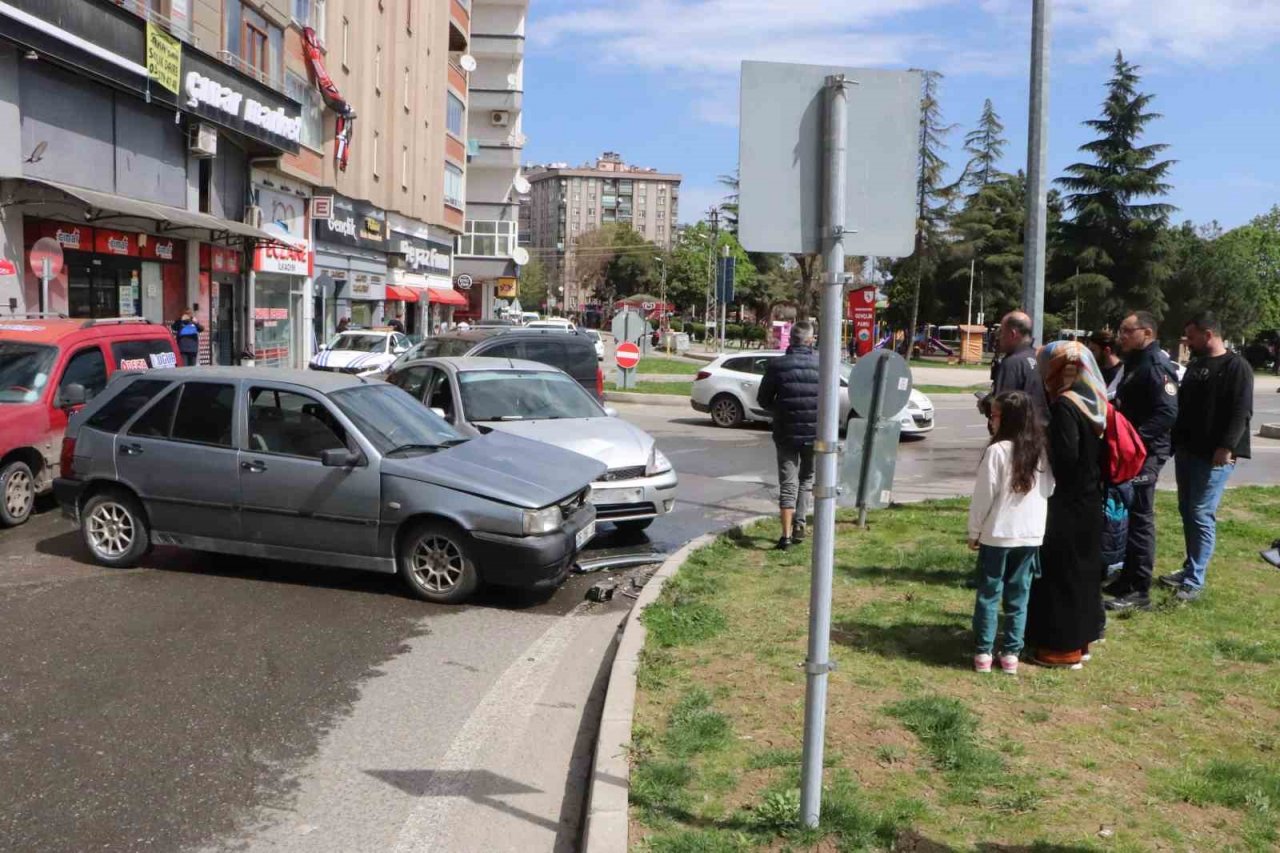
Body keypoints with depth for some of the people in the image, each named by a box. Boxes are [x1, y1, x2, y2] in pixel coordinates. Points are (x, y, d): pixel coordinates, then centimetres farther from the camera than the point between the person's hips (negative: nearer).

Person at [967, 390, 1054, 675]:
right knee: (1018, 596, 11)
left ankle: (983, 653, 10)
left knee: (988, 594, 6)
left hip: (997, 534, -4)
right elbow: (1048, 491, 8)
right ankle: (1011, 653, 14)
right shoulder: (1042, 451, 2)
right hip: (1031, 534, 4)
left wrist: (974, 531, -1)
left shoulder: (997, 450, -14)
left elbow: (983, 496, -10)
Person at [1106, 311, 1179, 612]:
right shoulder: (1135, 363, 15)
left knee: (1140, 518, -5)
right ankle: (1128, 578, 25)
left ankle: (1139, 590, 1)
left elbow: (1167, 413, -25)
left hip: (1146, 453, -10)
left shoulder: (1157, 366, -16)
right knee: (1129, 514, 15)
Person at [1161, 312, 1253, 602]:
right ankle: (1190, 568, 23)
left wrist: (1226, 447, -23)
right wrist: (1176, 441, 15)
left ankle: (1195, 581, -4)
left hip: (1214, 455, -8)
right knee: (1187, 512, 12)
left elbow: (1241, 412, -15)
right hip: (1186, 450, 8)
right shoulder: (1195, 365, 16)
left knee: (1202, 516, -7)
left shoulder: (1236, 367, -8)